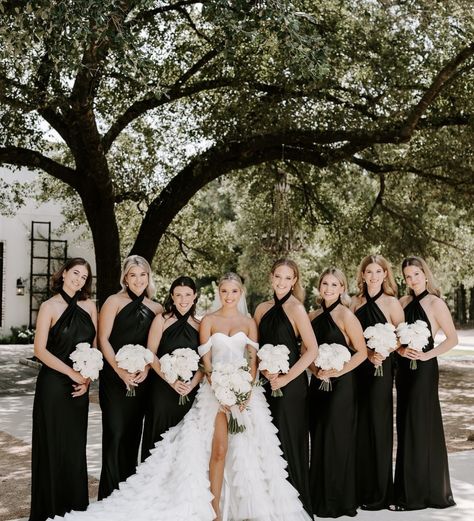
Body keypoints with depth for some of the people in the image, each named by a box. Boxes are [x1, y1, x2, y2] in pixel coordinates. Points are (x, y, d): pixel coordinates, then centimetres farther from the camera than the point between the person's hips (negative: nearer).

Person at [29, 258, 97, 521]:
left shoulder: (89, 306, 6)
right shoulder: (50, 307, -6)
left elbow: (95, 346, 7)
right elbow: (40, 349, -11)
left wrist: (87, 378, -5)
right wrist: (72, 373, -15)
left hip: (79, 386, 4)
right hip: (53, 384, -4)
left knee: (76, 447, 11)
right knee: (52, 446, 3)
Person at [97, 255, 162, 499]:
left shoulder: (156, 309, 10)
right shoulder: (115, 301, -2)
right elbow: (103, 339, -7)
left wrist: (146, 369, -9)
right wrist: (121, 372, -14)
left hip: (141, 379, 4)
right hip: (114, 377, -4)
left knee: (133, 434, 9)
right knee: (115, 433, -5)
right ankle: (110, 495, 4)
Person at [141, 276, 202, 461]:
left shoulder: (199, 325, 8)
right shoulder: (161, 320, 0)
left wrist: (193, 383, -12)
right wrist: (171, 381, -13)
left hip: (190, 391, 2)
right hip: (162, 389, -2)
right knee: (159, 435, 2)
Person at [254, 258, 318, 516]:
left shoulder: (296, 309, -9)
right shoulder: (263, 309, 8)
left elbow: (312, 349, -14)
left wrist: (287, 378, -15)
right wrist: (263, 369, -5)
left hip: (290, 385, -6)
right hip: (267, 383, 6)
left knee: (289, 442, 0)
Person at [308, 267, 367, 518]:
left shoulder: (345, 315, -9)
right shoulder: (313, 316, 9)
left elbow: (362, 351, -11)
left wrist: (337, 372, -16)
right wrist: (315, 370, -3)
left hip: (340, 384, -6)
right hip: (318, 383, 6)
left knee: (337, 439, -2)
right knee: (318, 439, 9)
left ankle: (339, 502, 10)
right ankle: (319, 499, 20)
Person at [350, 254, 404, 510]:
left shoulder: (391, 302, -2)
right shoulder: (355, 302, 9)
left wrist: (383, 351, -17)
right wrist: (367, 353, -7)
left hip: (381, 369, -4)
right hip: (357, 369, 4)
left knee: (377, 426, 1)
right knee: (359, 427, 5)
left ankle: (379, 493, 11)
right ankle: (360, 489, 15)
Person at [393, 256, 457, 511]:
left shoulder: (435, 303, -7)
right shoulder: (403, 303, 9)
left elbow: (453, 338, -10)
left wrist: (427, 354, -17)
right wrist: (401, 350, -8)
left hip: (424, 369, -6)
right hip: (404, 368, 6)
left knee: (421, 427, -2)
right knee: (406, 427, 9)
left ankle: (425, 492, 9)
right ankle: (409, 492, 18)